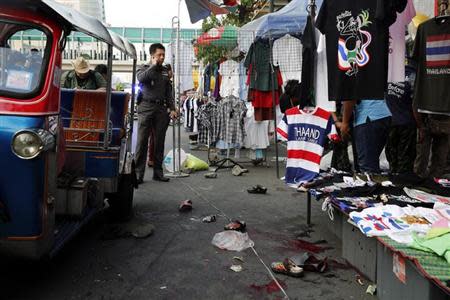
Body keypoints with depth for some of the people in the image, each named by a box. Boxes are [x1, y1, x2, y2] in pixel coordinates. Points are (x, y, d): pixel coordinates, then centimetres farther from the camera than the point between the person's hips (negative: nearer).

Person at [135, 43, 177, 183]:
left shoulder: (165, 72, 17)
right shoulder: (144, 68, 6)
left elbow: (169, 92, 19)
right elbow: (141, 78, -18)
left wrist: (172, 108, 9)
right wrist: (154, 65, -9)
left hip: (161, 108, 4)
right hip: (146, 107, -4)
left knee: (159, 142, 6)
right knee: (142, 141, -6)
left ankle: (158, 172, 14)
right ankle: (138, 173, -3)